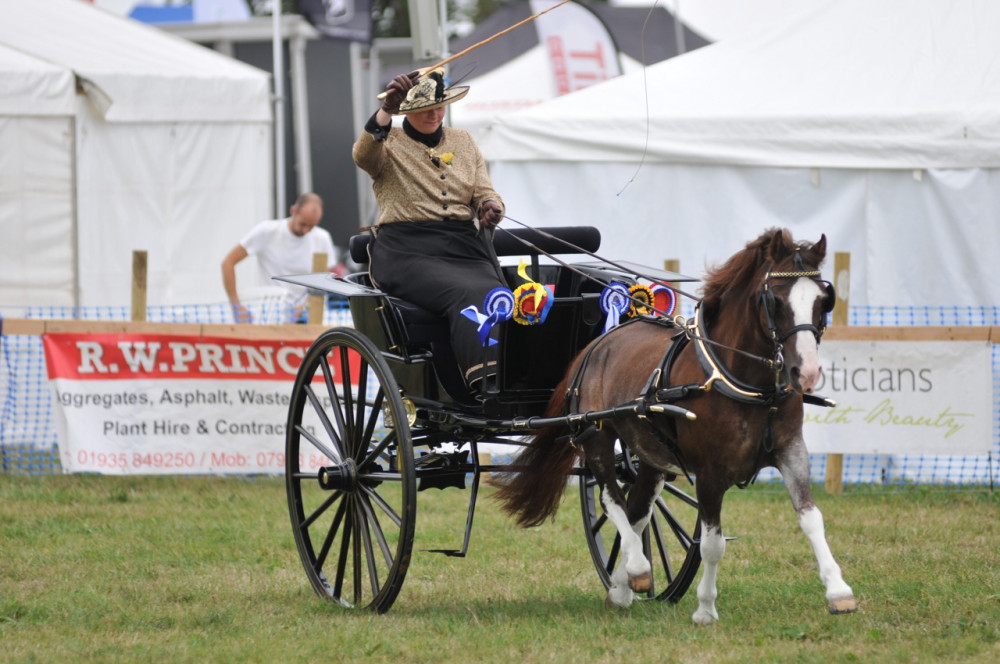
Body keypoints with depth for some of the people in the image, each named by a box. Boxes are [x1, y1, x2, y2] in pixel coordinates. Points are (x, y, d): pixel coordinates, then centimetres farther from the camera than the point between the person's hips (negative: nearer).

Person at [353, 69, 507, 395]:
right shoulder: (391, 144, 9)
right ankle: (488, 386, -48)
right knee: (466, 293, -34)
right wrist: (386, 110, -32)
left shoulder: (463, 142, 24)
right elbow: (364, 155, -15)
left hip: (464, 247, 4)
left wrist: (491, 205, -7)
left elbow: (484, 193, 18)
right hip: (407, 251, -4)